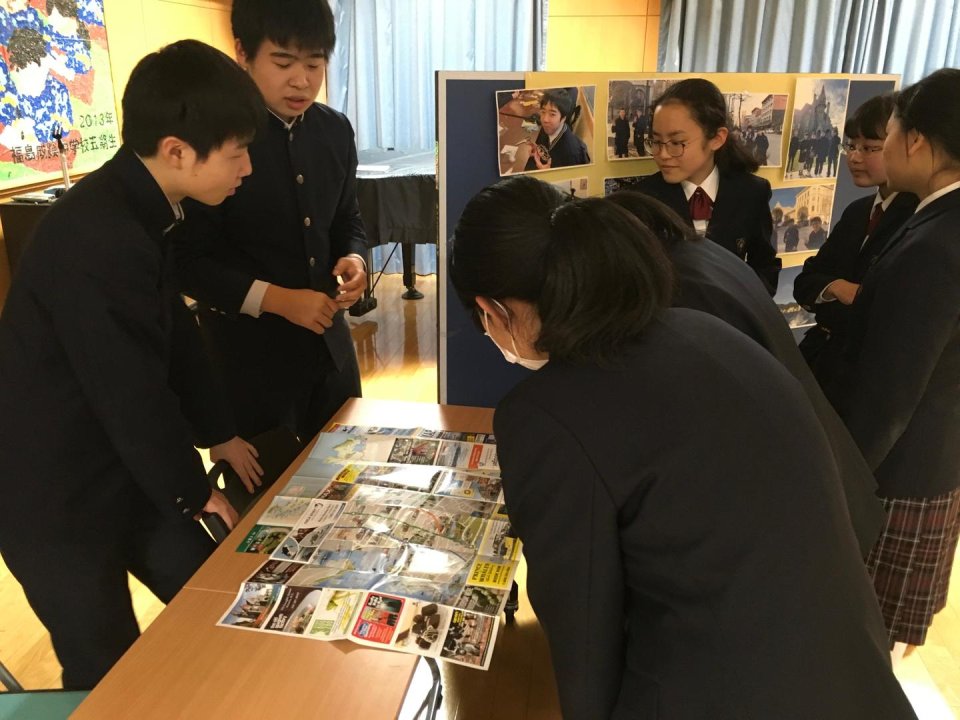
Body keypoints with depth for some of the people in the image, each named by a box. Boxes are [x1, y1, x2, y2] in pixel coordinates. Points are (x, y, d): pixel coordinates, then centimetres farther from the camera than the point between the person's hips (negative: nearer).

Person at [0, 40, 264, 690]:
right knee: (111, 676, 9)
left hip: (120, 469, 8)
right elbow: (132, 391, -23)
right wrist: (193, 491, -7)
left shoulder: (138, 209, -1)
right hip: (57, 494, -8)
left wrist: (217, 433, 18)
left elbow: (175, 335, 10)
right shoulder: (98, 236, -31)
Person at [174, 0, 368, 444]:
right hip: (249, 351, -5)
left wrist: (353, 258, -7)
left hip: (328, 340, 6)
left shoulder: (336, 130, 4)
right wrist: (277, 299, -22)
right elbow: (188, 261, -13)